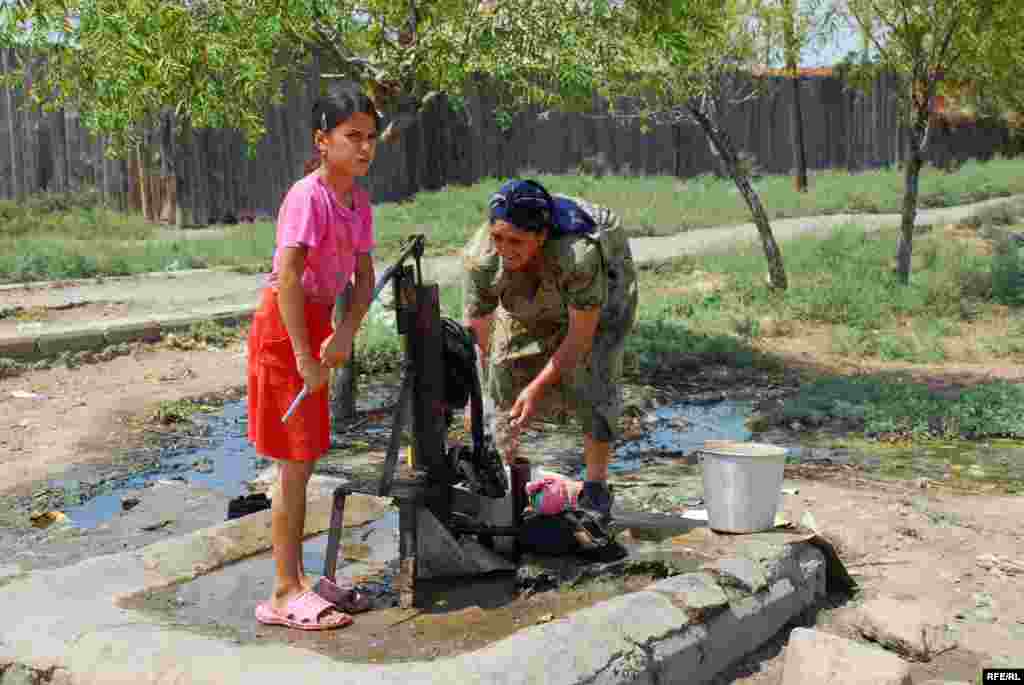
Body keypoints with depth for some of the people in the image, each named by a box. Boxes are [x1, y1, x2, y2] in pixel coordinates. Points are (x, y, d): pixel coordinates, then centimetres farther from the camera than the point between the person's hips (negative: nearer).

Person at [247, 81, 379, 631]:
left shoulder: (358, 200, 5)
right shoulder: (308, 196, -20)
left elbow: (364, 277, 5)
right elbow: (288, 278, -28)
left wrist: (345, 332, -12)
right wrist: (305, 358, -27)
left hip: (318, 323, 8)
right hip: (283, 325, -8)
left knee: (304, 459, 13)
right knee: (296, 463, -4)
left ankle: (296, 583, 25)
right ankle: (285, 594, 6)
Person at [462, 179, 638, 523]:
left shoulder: (580, 253, -46)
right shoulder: (480, 258, -33)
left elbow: (580, 336, -35)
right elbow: (477, 337, -23)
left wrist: (537, 388, -33)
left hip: (604, 284, -4)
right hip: (530, 296, 4)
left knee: (591, 372, -20)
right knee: (503, 366, -6)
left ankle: (596, 487, -8)